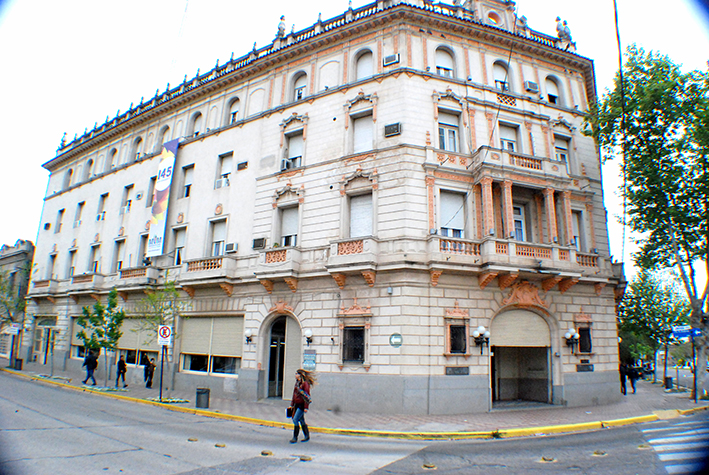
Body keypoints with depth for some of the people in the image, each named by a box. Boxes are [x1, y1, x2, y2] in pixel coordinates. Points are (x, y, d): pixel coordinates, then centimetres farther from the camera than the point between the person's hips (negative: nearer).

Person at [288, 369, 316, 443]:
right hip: (297, 404, 9)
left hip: (302, 404, -8)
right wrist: (292, 404, 17)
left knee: (295, 419, -11)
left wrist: (306, 407, -18)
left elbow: (307, 396, -16)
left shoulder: (305, 383, -15)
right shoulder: (297, 383, 11)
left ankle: (295, 437, -2)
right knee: (301, 420, 13)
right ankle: (307, 436, 24)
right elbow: (294, 394, 18)